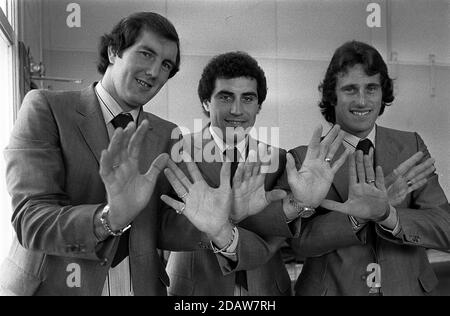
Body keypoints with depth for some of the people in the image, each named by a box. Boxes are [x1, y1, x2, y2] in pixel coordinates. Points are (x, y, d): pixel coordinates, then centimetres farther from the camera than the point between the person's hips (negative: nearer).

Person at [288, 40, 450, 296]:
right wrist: (358, 215, -35)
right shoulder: (304, 158, -12)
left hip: (406, 288, 3)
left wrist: (388, 216, -30)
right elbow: (300, 241, -21)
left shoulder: (411, 146, -4)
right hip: (332, 289, -2)